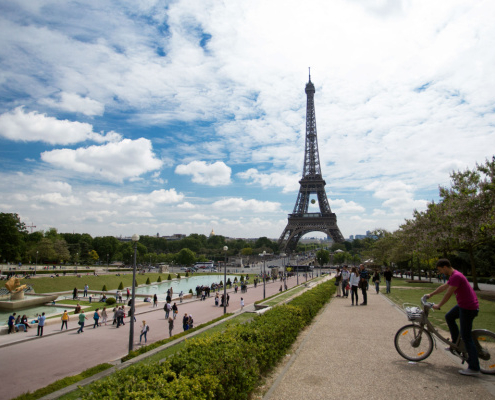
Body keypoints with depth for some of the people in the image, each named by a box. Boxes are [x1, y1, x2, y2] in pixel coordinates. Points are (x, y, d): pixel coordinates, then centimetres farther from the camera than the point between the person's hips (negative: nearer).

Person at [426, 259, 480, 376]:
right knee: (449, 317, 23)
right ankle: (456, 344, 31)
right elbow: (443, 287, 24)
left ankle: (474, 368, 3)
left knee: (466, 337, -5)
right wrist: (431, 295, 31)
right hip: (463, 305, 10)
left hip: (468, 308, -10)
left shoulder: (456, 276, -22)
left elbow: (448, 294, -20)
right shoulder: (453, 276, 10)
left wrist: (438, 305, -10)